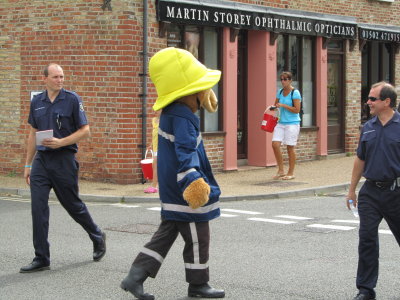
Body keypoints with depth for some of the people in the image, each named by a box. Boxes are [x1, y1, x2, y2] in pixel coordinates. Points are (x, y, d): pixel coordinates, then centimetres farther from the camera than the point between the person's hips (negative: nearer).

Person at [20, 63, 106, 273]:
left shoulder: (72, 100, -4)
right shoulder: (37, 102, 9)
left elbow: (85, 131, -4)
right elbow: (33, 134, 16)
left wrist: (61, 142, -18)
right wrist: (28, 164, 14)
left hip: (64, 160, -4)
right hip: (41, 160, 4)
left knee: (73, 205, 8)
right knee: (38, 208, -4)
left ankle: (97, 237, 34)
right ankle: (41, 259, 1)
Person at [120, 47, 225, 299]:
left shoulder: (170, 113, 8)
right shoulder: (183, 119, -22)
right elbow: (186, 153, -35)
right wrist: (192, 181, -44)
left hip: (172, 193, 10)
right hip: (187, 194, -10)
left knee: (166, 234, 15)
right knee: (198, 239, 6)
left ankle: (136, 276, 8)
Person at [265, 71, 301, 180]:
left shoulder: (295, 93, -8)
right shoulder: (280, 92, 12)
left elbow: (297, 110, -13)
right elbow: (276, 104, 21)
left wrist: (283, 105, -16)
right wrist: (270, 108, -1)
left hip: (292, 123, -6)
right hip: (281, 122, 6)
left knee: (290, 147, -2)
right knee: (275, 144, -6)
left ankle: (291, 173, 9)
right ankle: (281, 170, 7)